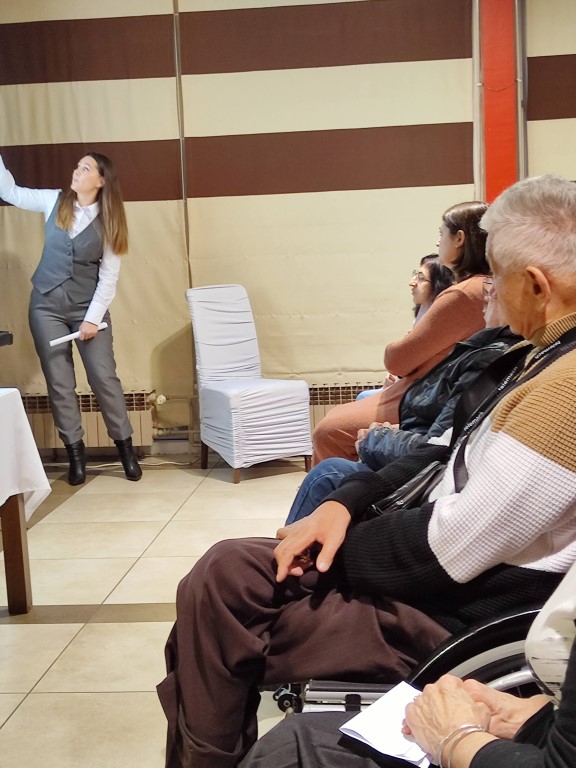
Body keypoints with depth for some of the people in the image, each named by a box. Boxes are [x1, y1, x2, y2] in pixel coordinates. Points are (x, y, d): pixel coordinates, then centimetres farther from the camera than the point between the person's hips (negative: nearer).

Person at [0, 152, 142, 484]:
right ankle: (76, 453, 12)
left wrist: (93, 318, -12)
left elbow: (108, 277, -7)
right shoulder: (54, 201, 2)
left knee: (104, 377, -3)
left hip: (88, 308, -2)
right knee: (60, 383, 3)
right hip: (47, 306, 2)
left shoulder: (108, 221, -5)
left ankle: (126, 448, 9)